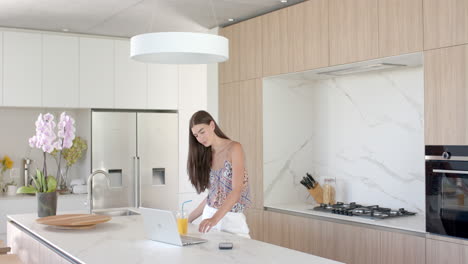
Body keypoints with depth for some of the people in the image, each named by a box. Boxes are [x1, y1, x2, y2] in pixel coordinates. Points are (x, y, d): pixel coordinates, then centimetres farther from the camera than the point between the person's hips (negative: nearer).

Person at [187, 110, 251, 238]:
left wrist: (215, 218, -31)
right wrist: (188, 219, 10)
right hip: (209, 216, 4)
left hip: (232, 219, -4)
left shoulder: (234, 148, -9)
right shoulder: (206, 156, 10)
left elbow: (237, 191, -19)